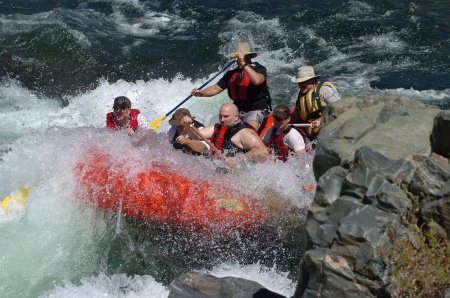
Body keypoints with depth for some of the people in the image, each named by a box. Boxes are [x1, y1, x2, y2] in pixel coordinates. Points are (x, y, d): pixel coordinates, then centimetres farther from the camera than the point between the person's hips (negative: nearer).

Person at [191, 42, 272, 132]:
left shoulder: (259, 69, -3)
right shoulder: (232, 74, 12)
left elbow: (257, 81, -27)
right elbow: (216, 88, 13)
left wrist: (244, 64, -23)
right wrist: (201, 93, -5)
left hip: (257, 111, -5)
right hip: (238, 111, 5)